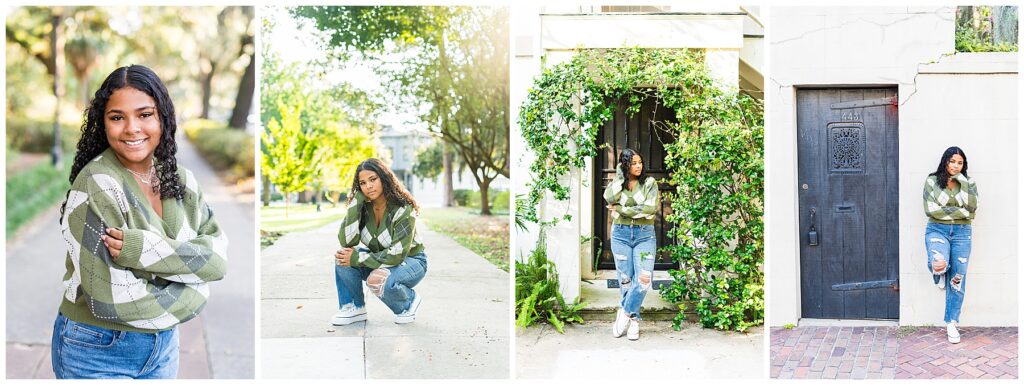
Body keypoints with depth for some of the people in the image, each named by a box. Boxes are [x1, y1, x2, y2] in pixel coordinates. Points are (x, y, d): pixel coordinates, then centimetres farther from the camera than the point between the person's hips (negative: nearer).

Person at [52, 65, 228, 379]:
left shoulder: (181, 181, -1)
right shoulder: (97, 186, -20)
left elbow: (219, 258, -10)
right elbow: (112, 299, -26)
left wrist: (145, 250, -24)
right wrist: (191, 295, -13)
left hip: (162, 347, 6)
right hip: (99, 353, -5)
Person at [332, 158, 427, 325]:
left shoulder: (403, 209, -25)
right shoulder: (362, 206, -11)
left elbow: (397, 254, -29)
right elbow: (346, 242, -24)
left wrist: (357, 259, -27)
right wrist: (356, 201, -28)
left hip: (410, 261, -5)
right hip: (379, 261, 5)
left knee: (378, 281, -35)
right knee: (342, 257, -22)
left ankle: (410, 301, -4)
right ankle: (354, 308, -4)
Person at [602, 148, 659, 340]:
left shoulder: (650, 183, 2)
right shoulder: (616, 184, 6)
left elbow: (650, 209, -14)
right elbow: (609, 198, -18)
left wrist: (621, 209, -11)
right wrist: (619, 177, -9)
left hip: (645, 235, -1)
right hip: (621, 234, 1)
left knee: (644, 279, -14)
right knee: (625, 280, 3)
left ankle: (625, 313, 5)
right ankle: (633, 320, 16)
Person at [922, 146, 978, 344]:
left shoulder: (969, 182, 6)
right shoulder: (932, 181, -1)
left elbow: (972, 206, -10)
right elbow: (930, 209, -11)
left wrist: (962, 181, -14)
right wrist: (962, 212, -11)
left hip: (961, 233, 2)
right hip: (937, 230, -2)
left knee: (957, 279, 2)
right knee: (939, 264, -31)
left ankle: (952, 323, 14)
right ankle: (939, 273, 9)